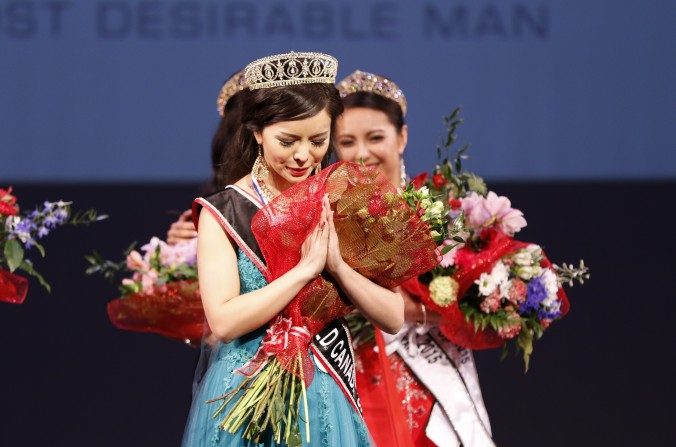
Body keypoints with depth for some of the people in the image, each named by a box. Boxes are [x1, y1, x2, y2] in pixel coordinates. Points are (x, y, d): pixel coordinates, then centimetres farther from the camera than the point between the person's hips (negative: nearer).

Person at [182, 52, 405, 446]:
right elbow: (224, 321, -20)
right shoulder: (223, 213, -7)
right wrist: (307, 268, -21)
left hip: (328, 396, 3)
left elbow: (393, 318, -2)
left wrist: (336, 265, -18)